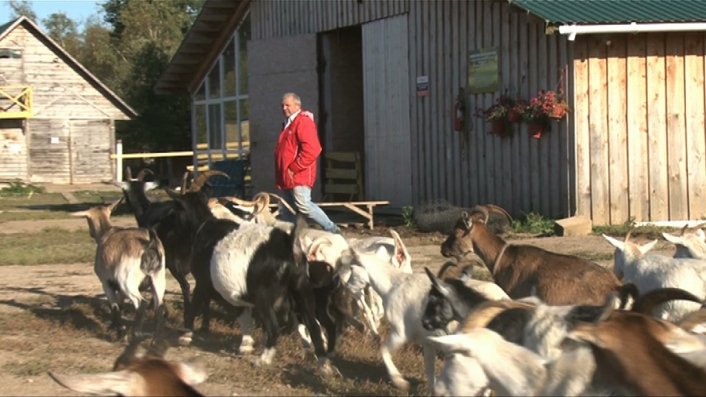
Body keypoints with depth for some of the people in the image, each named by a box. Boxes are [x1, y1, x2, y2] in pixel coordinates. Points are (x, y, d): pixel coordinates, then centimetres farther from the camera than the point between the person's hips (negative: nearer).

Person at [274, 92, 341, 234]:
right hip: (286, 178, 10)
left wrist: (294, 168, -18)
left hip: (299, 177, -10)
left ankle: (331, 229, -9)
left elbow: (311, 150, -22)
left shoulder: (304, 122, -11)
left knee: (303, 205, -16)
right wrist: (280, 173, 17)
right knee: (285, 211, 10)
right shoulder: (287, 124, 20)